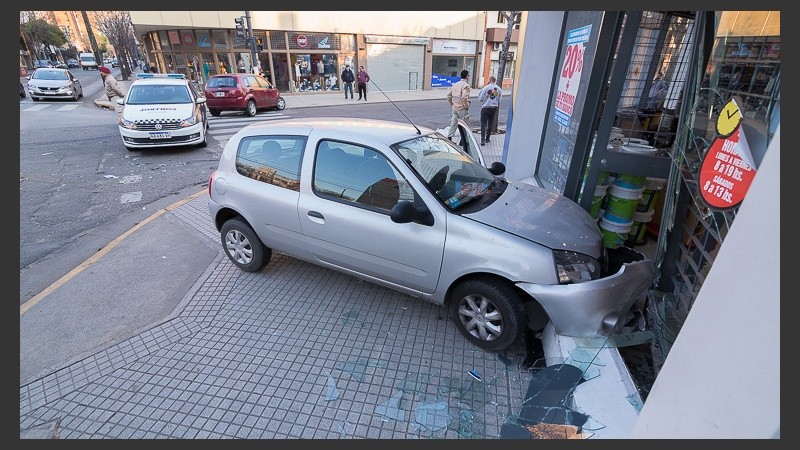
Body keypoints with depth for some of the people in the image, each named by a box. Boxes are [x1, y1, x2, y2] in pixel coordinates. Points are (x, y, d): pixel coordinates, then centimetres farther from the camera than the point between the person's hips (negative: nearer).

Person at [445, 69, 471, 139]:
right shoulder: (466, 85, -13)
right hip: (462, 109, -7)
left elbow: (449, 95, 13)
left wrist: (451, 104, 19)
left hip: (454, 108, 7)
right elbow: (464, 97, -24)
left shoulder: (455, 84, 11)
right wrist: (466, 106, -12)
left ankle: (449, 138, 7)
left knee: (453, 123, 10)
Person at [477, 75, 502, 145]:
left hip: (485, 107, -3)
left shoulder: (485, 88, -10)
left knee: (483, 124, -1)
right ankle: (487, 138, 18)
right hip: (494, 108, 4)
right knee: (490, 123, 14)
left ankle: (483, 139, -12)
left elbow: (480, 99, -7)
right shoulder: (499, 89, 2)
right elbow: (499, 100, 8)